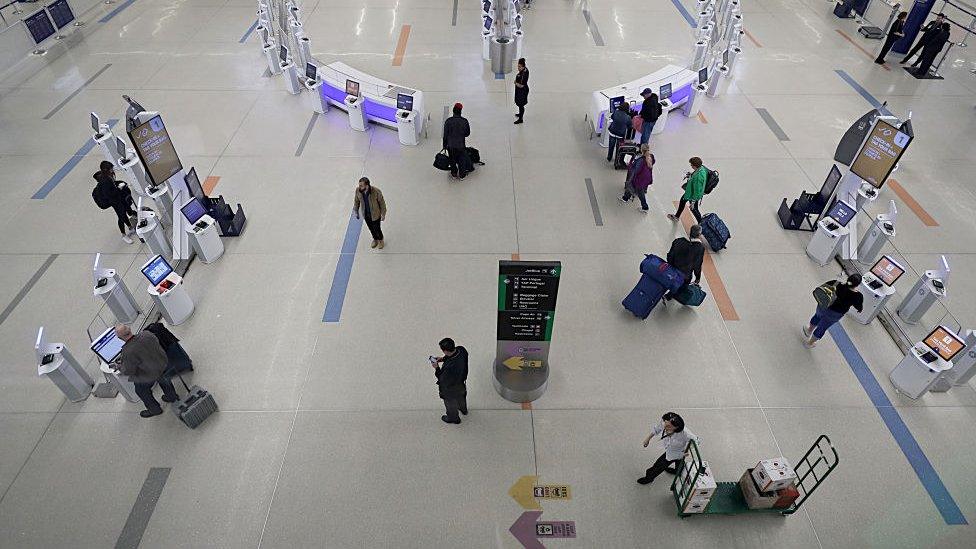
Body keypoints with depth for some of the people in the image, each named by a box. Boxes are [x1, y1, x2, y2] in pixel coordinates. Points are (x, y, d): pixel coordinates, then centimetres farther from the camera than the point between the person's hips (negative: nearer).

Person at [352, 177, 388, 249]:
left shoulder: (376, 192, -32)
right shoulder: (358, 190, -21)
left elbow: (382, 203, -16)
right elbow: (356, 201, -1)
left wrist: (383, 214, -7)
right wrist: (356, 211, 8)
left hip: (375, 214, -4)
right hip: (365, 214, 4)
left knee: (376, 229, 13)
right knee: (371, 229, 23)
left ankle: (381, 240, 46)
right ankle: (375, 239, 53)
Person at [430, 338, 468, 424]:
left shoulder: (450, 367, -48)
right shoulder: (461, 349, -27)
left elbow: (444, 380, -29)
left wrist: (436, 368, -22)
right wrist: (443, 359, -9)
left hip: (451, 388, -6)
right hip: (461, 383, 6)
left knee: (451, 404, 27)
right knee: (461, 396, 37)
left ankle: (453, 418, 56)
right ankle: (464, 410, 67)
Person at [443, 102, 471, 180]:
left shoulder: (448, 121, -14)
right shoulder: (464, 121, -12)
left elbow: (445, 134, -8)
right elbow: (468, 133, 0)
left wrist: (445, 145, 4)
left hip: (451, 145, 0)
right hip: (461, 144, 0)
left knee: (452, 160, 18)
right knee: (461, 160, 16)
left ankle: (454, 174, 31)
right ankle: (462, 175, 26)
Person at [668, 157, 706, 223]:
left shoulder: (699, 176, -39)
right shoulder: (701, 168, -11)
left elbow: (697, 190, -32)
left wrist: (693, 201, -25)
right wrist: (691, 175, -4)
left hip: (693, 195, -10)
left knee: (694, 209, 11)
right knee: (682, 201, 28)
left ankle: (701, 224, 32)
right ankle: (676, 216, 52)